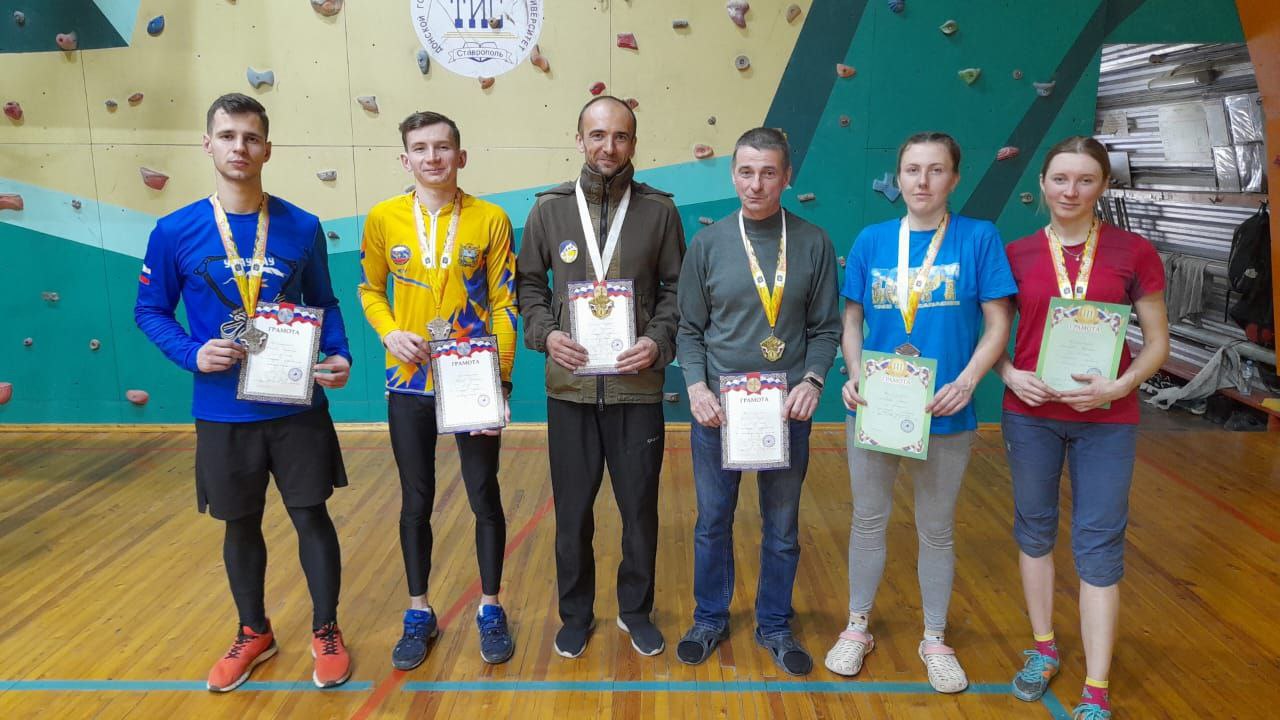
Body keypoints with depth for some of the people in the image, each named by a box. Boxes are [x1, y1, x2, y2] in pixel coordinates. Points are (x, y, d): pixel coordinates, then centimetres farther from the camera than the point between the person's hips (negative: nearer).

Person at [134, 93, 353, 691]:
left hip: (298, 405, 0)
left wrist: (339, 355, -10)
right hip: (223, 411, 1)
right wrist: (193, 353, -14)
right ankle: (254, 632, 35)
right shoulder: (175, 232, -5)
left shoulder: (302, 227, -3)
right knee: (240, 524, 14)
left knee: (311, 514, 6)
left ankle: (326, 631, 25)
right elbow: (150, 311, 4)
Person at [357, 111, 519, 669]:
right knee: (416, 501, 11)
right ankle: (419, 614, 28)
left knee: (484, 497, 8)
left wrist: (501, 379, -8)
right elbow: (370, 289, 11)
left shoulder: (491, 220, -5)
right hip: (410, 382, 2)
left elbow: (504, 304, -3)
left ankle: (490, 609, 27)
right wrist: (389, 332, -9)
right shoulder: (383, 218, 0)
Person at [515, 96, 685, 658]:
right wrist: (545, 333, -9)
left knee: (640, 506, 10)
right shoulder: (549, 208, 2)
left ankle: (636, 610, 32)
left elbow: (676, 288, 5)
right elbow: (529, 283, 8)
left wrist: (659, 341, -11)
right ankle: (576, 613, 31)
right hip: (570, 386, 1)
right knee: (572, 508, 11)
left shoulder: (659, 209, 1)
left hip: (638, 386, 0)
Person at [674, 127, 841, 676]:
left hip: (786, 409, 0)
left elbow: (826, 327, 3)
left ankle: (774, 625, 31)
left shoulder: (813, 243, 1)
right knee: (713, 520, 11)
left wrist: (813, 379, -13)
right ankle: (710, 618, 32)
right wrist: (696, 386, -11)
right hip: (717, 406, 0)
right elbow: (690, 328, 3)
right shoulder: (708, 243, 1)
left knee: (782, 526, 13)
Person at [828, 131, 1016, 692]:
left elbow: (997, 324, -5)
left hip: (944, 414, -1)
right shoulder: (872, 240, 1)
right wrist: (855, 373, -10)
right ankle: (858, 627, 32)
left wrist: (967, 381, -18)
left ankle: (935, 639, 32)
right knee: (868, 519, 14)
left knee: (936, 529, 13)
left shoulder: (979, 237, -5)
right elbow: (851, 320, 6)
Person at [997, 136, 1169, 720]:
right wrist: (1010, 375, -12)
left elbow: (1157, 342, 0)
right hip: (1031, 414, 2)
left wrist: (1118, 387, -16)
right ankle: (1043, 649, 33)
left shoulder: (1134, 253, -4)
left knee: (1098, 545, 2)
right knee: (1035, 529, 13)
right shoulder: (1016, 254, 0)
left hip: (1107, 419, -1)